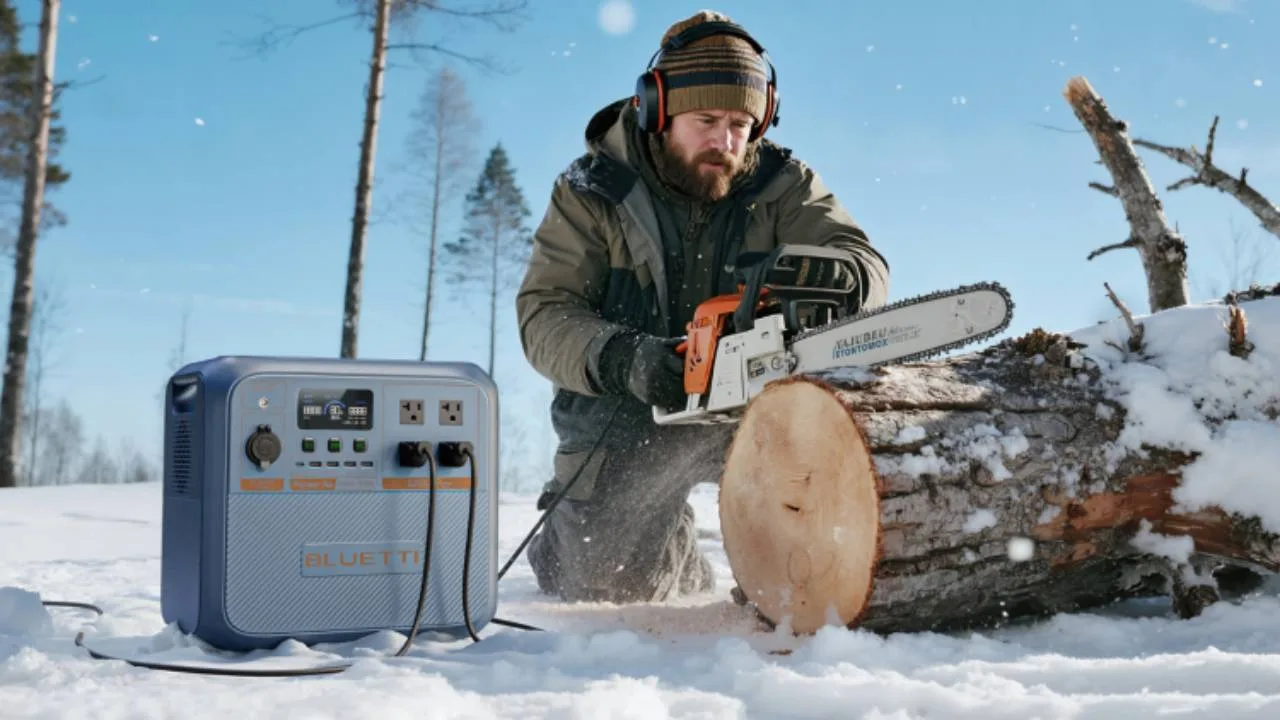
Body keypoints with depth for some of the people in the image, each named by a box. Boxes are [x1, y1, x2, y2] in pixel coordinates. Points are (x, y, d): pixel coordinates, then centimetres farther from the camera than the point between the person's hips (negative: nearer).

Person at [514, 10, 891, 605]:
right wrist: (621, 359, -35)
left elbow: (865, 264, -16)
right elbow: (544, 315, -15)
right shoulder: (592, 192, -9)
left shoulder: (781, 185, -5)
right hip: (623, 416, -1)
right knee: (609, 589, -3)